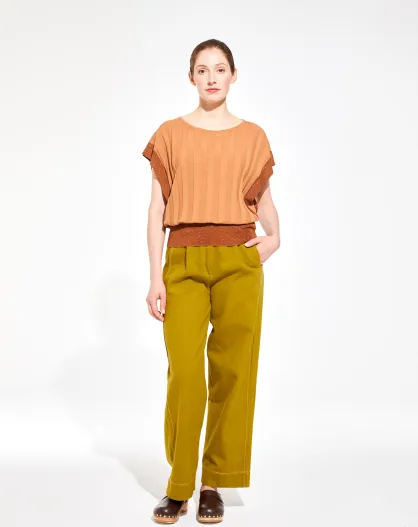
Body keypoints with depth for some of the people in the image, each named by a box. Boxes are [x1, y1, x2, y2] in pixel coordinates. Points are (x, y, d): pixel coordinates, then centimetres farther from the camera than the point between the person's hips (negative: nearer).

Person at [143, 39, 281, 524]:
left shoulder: (252, 136, 10)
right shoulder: (170, 134, 8)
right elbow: (157, 209, 5)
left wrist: (274, 237, -1)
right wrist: (155, 276, -2)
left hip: (239, 262, 1)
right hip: (184, 263, -1)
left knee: (232, 372, 0)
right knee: (184, 372, -8)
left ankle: (214, 485, 13)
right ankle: (177, 486, 8)